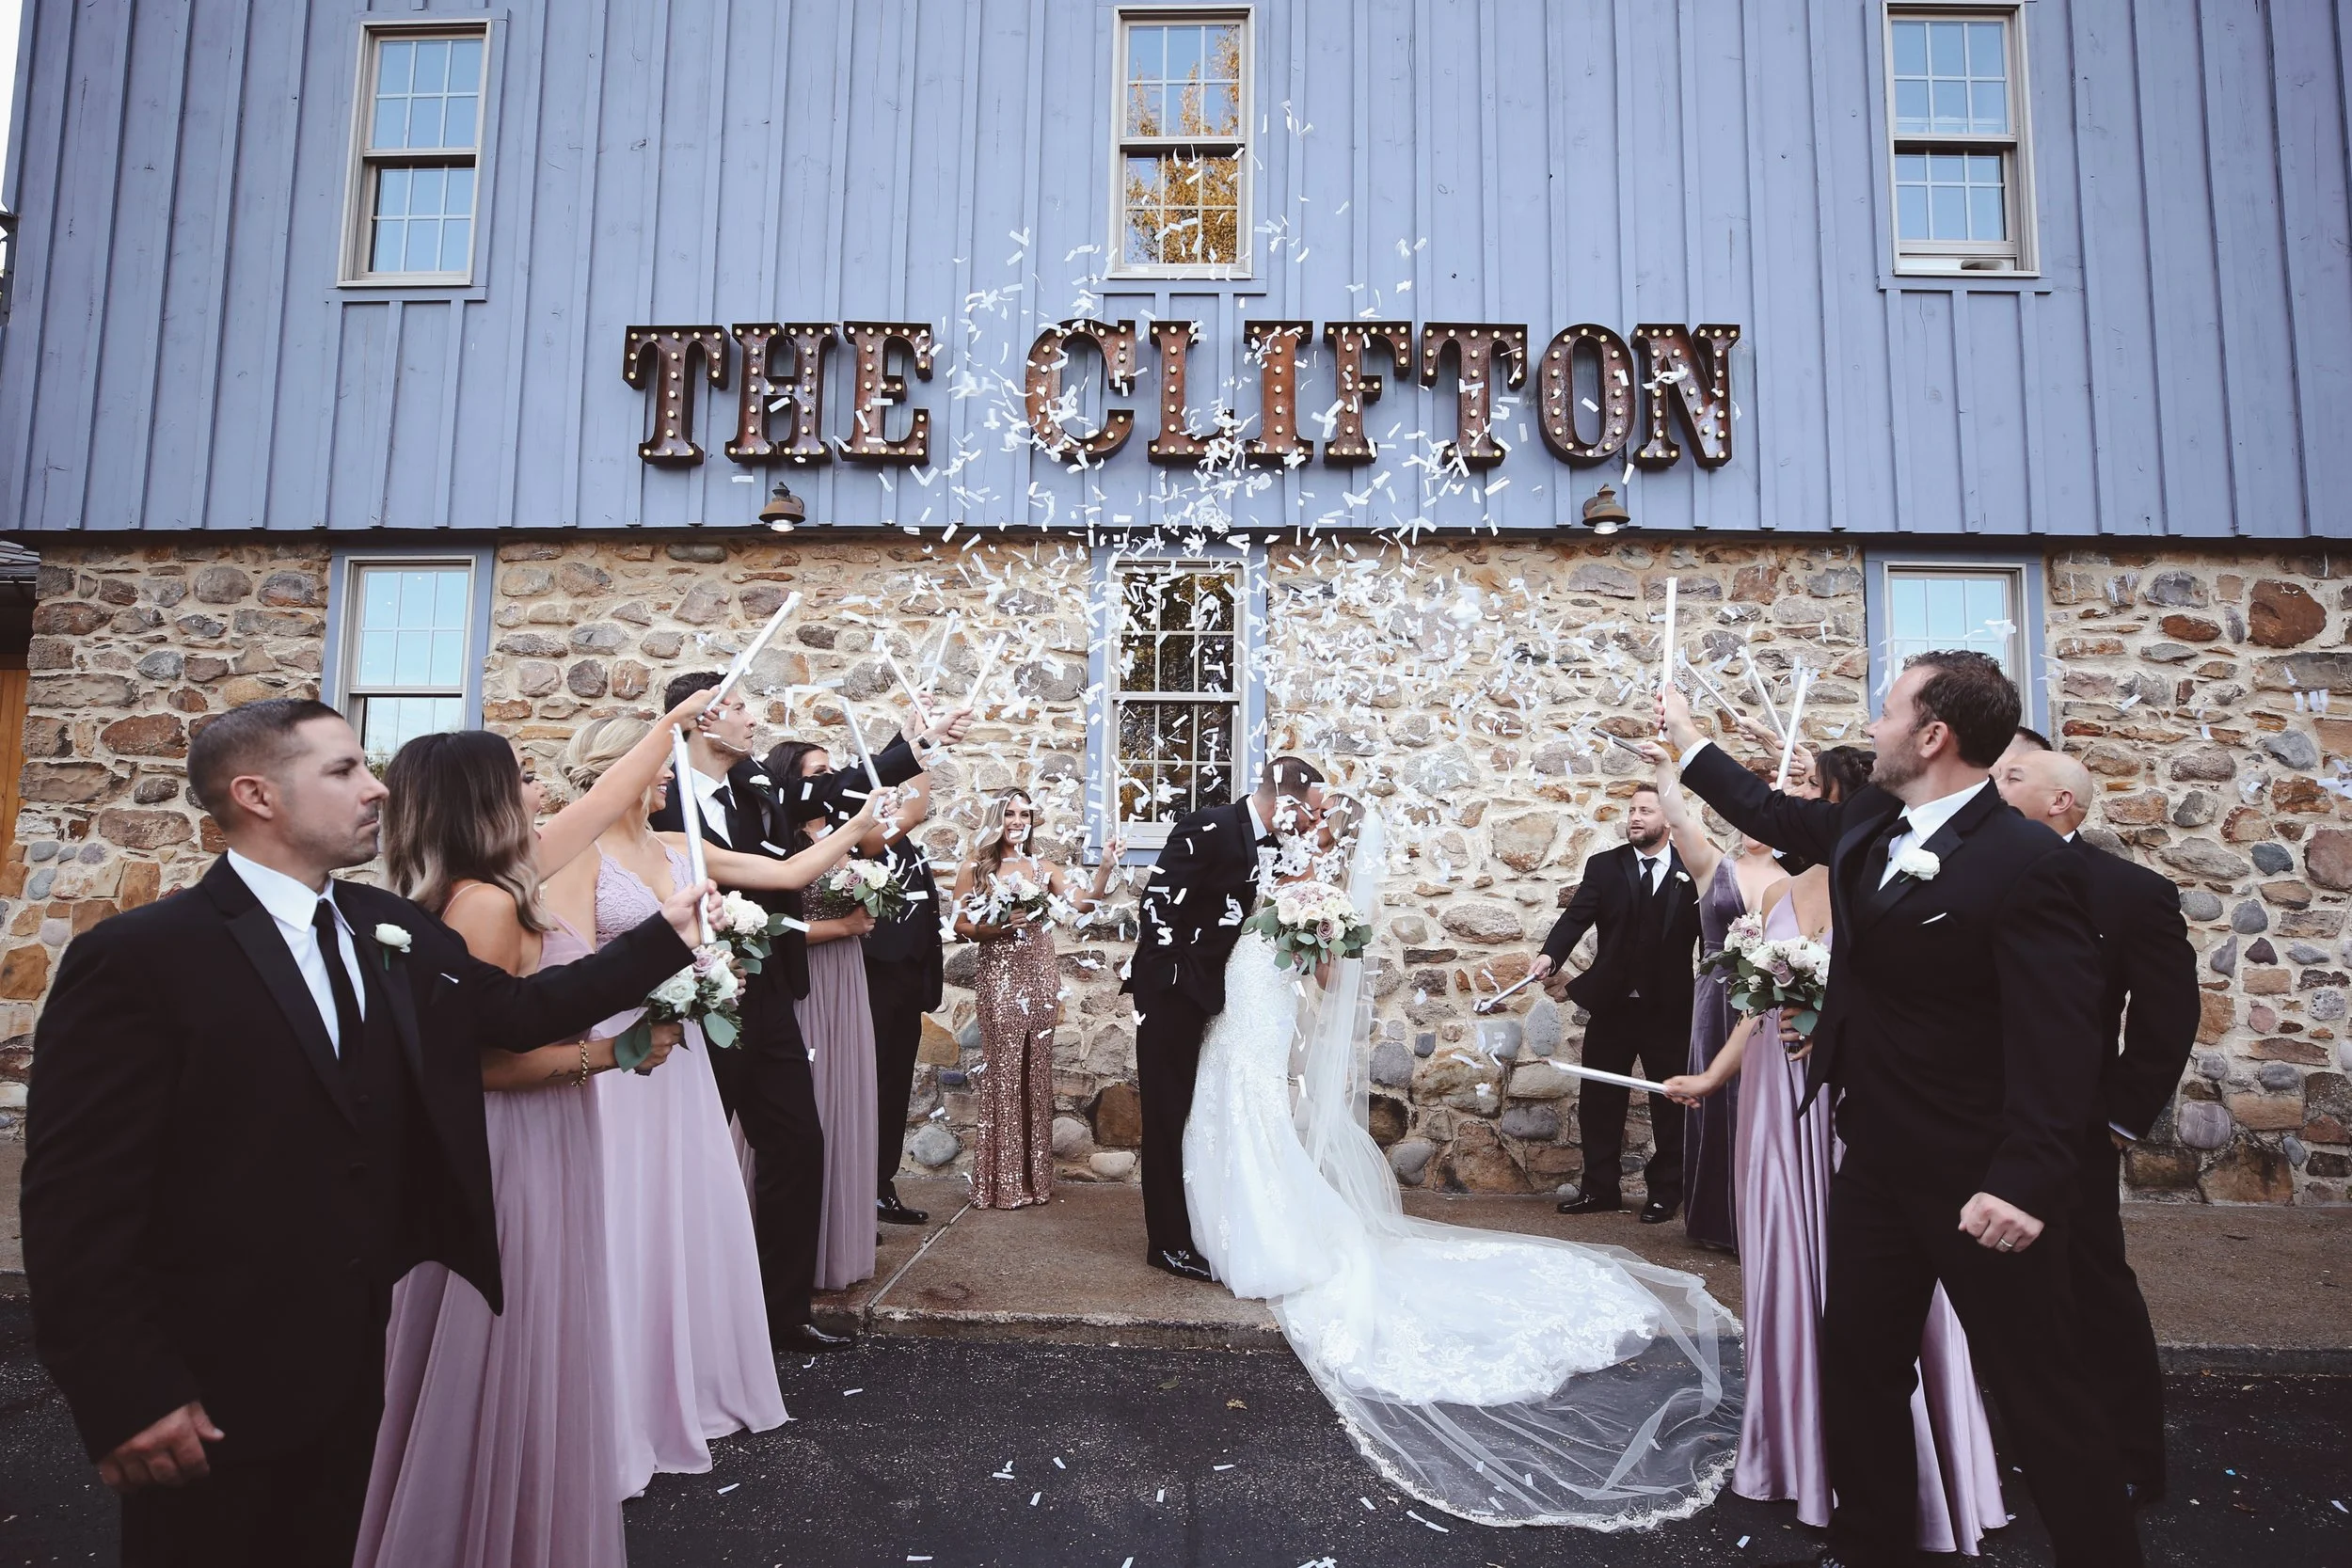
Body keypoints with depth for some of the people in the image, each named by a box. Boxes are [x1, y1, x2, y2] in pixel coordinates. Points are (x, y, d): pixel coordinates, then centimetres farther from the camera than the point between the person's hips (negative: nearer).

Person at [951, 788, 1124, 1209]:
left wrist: (1106, 867, -18)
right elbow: (961, 926, 0)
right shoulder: (974, 868, 2)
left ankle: (1036, 1176, 17)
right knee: (1003, 1072, -1)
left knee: (1037, 1072, 7)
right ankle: (1004, 1182, 9)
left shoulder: (1043, 867, 8)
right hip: (999, 977, -3)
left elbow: (1083, 902, -4)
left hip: (1041, 976, 3)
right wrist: (998, 926, -15)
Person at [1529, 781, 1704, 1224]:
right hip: (1611, 1004, 2)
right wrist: (1550, 954, -29)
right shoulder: (1604, 867, 1)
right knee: (1598, 1101, 9)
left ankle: (1664, 1192, 25)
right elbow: (1576, 915, -11)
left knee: (1670, 1102, 9)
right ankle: (1599, 1189, 22)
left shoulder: (1693, 871, -2)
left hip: (1670, 1008, -2)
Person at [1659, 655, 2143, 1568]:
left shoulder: (2028, 864, -19)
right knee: (1858, 1365, 18)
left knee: (2042, 1395, 8)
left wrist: (2024, 1182, -26)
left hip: (1978, 1182, -7)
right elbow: (1772, 813, 21)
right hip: (1875, 1160, 8)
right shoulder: (1864, 825, 2)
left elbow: (2059, 1042, -22)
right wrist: (1686, 738, 28)